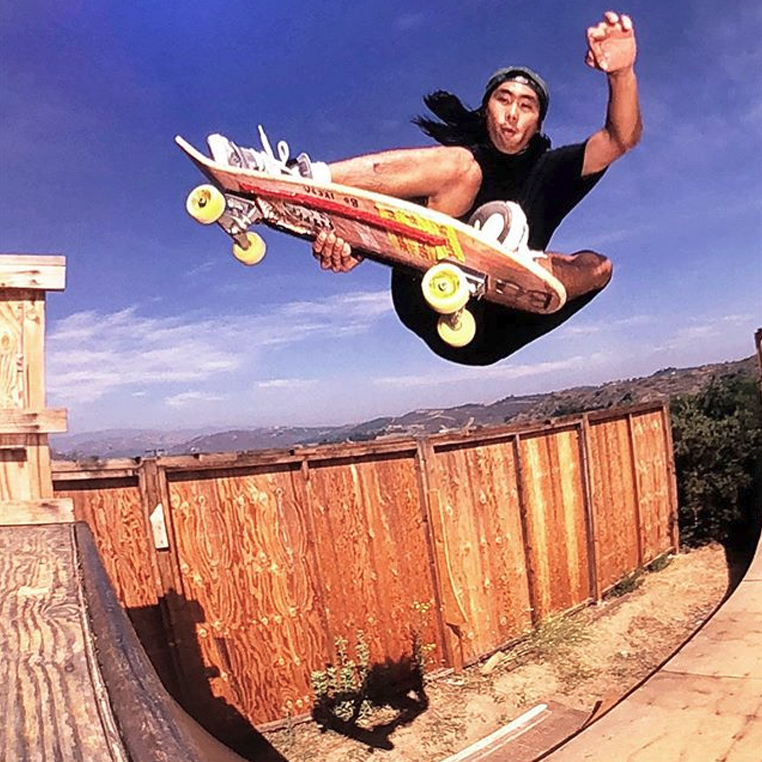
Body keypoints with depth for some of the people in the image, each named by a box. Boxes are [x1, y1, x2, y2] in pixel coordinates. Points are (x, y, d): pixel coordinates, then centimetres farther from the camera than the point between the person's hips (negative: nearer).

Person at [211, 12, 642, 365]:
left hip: (481, 337, 1)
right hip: (425, 297, -1)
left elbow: (622, 139, 3)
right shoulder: (459, 160, 20)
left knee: (596, 266, -20)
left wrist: (621, 72, -18)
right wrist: (353, 246, -19)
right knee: (460, 167, -18)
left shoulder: (549, 172, 21)